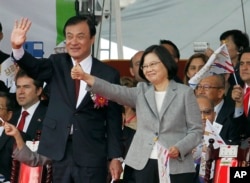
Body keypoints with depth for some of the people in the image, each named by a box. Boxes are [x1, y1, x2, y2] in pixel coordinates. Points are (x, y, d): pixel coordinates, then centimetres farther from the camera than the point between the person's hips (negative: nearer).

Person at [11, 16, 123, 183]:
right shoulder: (57, 64, 8)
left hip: (91, 156, -2)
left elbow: (114, 120, 2)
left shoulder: (109, 74, 2)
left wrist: (115, 157, -4)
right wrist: (17, 48, -34)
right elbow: (34, 67, -13)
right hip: (58, 153, 2)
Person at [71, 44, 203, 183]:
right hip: (144, 165, 3)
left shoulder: (184, 93, 5)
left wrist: (179, 148, -15)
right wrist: (86, 78, -18)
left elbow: (196, 130, 3)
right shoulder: (142, 91, 13)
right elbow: (115, 92, -3)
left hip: (176, 167, -3)